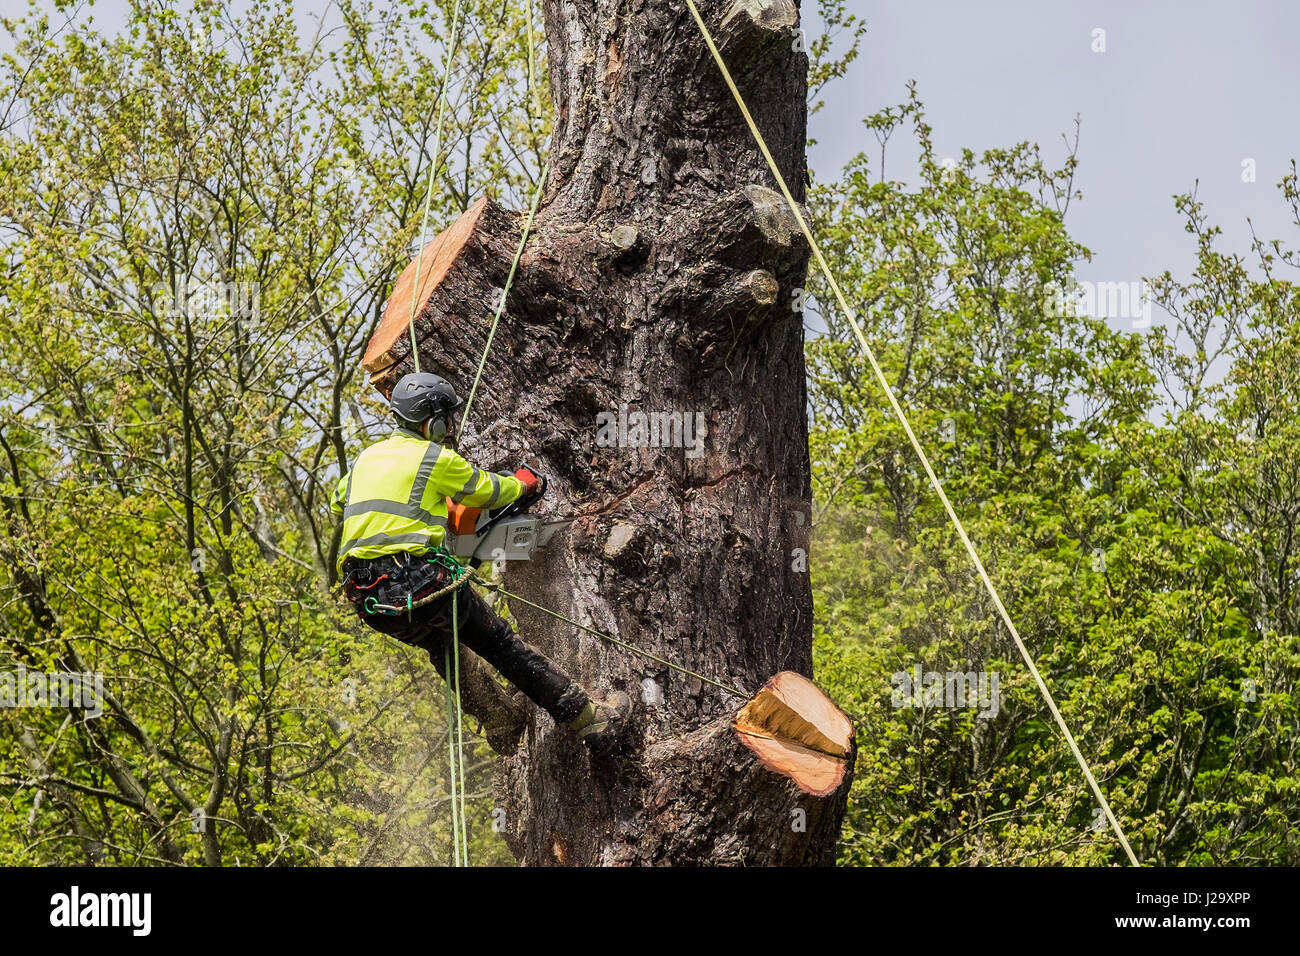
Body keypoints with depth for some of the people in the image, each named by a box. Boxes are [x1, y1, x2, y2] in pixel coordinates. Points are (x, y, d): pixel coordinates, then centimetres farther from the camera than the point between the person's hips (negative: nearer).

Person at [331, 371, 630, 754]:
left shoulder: (366, 457, 17)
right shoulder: (437, 459, -1)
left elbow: (337, 505, 34)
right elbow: (488, 490, 14)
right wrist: (523, 484, 35)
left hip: (366, 597, 6)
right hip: (418, 582, -6)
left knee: (440, 644, 32)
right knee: (502, 643, 4)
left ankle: (501, 725, 34)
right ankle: (592, 719, 9)